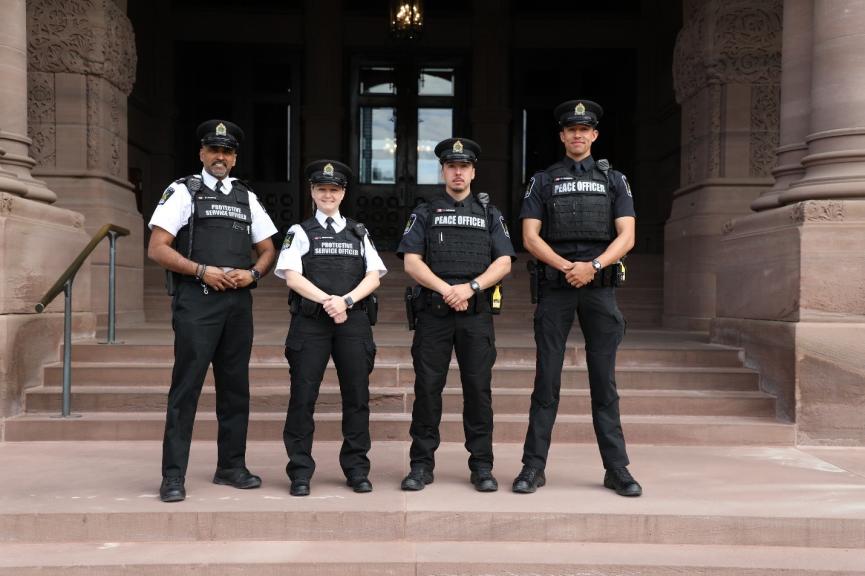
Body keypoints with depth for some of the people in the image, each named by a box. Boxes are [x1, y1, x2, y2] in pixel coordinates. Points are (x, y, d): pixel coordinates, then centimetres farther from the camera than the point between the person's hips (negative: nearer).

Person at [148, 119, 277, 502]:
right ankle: (174, 476, 1)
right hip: (196, 302, -5)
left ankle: (231, 467, 22)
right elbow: (157, 249, -6)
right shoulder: (182, 192, 2)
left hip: (238, 303, 5)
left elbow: (267, 250, 19)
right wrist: (202, 271, -15)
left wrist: (252, 274, -2)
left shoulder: (246, 197, 16)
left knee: (235, 386, 10)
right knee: (186, 387, -5)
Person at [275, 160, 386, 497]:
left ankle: (357, 469, 13)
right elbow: (292, 276, -3)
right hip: (310, 321, -2)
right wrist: (328, 301, -14)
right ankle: (300, 473, 5)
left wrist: (346, 301, -10)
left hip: (354, 320, 2)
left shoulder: (358, 234, 17)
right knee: (303, 396, -3)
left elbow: (373, 276, 6)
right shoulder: (300, 232, 9)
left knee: (357, 396, 2)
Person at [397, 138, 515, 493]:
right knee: (427, 388, 1)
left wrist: (471, 287, -12)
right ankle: (422, 465, 10)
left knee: (478, 389, 1)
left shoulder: (489, 214, 14)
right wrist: (446, 290, -12)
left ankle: (482, 466, 10)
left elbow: (504, 263, 3)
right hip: (433, 313, 0)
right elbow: (411, 263, 0)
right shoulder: (424, 213, 12)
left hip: (477, 313, 1)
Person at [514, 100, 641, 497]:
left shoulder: (613, 180, 13)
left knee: (604, 382, 4)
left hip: (600, 287, 1)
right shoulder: (543, 181, 10)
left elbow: (626, 237, 2)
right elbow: (530, 237, 1)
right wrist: (567, 267, -13)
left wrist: (594, 265, -14)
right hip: (554, 288, -1)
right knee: (546, 380, 1)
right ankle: (533, 467, 7)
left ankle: (617, 468, 10)